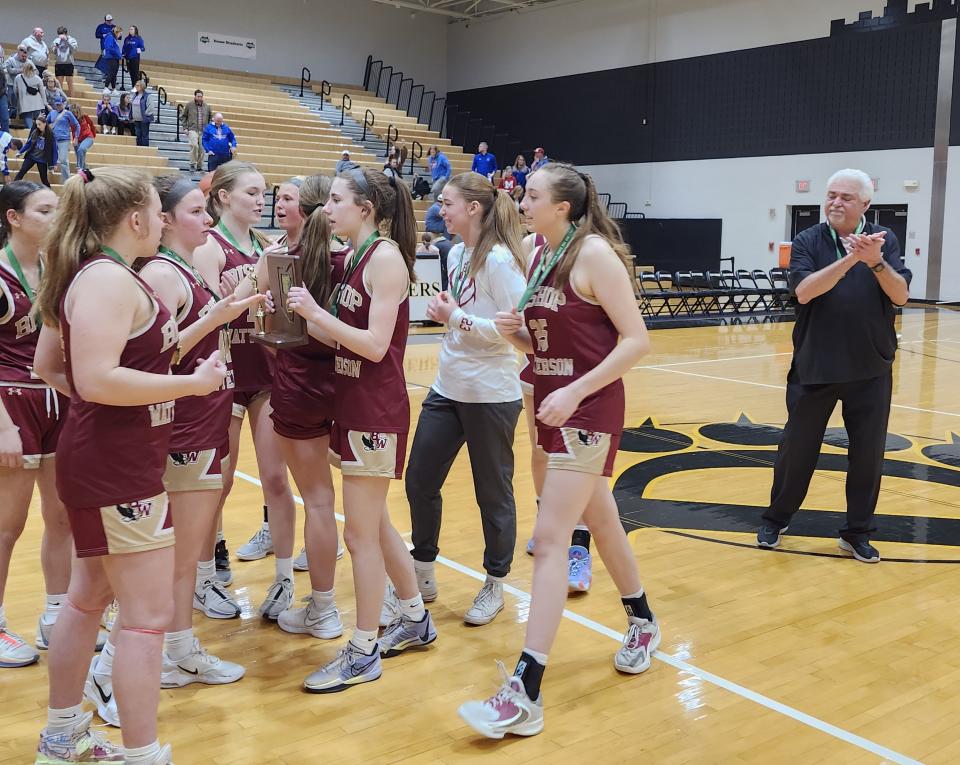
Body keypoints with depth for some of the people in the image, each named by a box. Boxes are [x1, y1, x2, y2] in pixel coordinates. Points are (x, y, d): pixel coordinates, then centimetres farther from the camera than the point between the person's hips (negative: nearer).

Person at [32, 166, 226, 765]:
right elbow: (98, 379, -28)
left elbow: (49, 366, 18)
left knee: (89, 596, 20)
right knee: (149, 614, -5)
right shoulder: (109, 278, -18)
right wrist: (194, 382, -21)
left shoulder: (87, 275, 12)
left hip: (102, 458, 11)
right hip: (118, 467, -11)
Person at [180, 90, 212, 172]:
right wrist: (185, 128, 0)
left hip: (204, 131, 3)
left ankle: (199, 166, 15)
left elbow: (211, 118, 21)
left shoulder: (207, 107, 10)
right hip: (193, 130, -3)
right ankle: (192, 164, -11)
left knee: (202, 149, 3)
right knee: (194, 145, -23)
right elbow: (182, 116, 10)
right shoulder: (189, 105, 4)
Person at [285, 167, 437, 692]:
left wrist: (316, 311, -19)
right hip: (351, 406, 9)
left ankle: (363, 653, 11)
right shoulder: (354, 258, 12)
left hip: (377, 412, -9)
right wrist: (305, 316, -6)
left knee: (360, 533, -1)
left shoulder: (386, 258, -14)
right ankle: (415, 619, 34)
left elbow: (375, 345, -20)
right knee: (374, 525, 18)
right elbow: (339, 338, 8)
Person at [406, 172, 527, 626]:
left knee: (493, 492, 7)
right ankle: (423, 574, 29)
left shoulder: (499, 259, -16)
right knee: (419, 482, 11)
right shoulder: (456, 254, 8)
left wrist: (457, 318, -19)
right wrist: (444, 313, -3)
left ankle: (495, 585, 24)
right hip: (447, 387, 8)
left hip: (490, 395, -8)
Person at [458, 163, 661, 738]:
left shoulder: (595, 253, -14)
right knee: (601, 520, 22)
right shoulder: (543, 256, 9)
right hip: (553, 406, 9)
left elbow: (636, 340, -18)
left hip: (589, 409, -9)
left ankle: (526, 694, -9)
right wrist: (516, 332, -6)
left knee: (551, 538, -12)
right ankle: (643, 624, 44)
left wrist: (575, 392, -24)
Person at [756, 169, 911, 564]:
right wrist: (851, 258, -30)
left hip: (870, 369, 1)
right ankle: (776, 520, 26)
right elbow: (803, 291, -20)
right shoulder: (807, 241, -4)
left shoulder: (884, 240, 1)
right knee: (797, 447, 8)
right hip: (814, 366, -1)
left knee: (868, 453, 7)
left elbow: (900, 295, -10)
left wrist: (875, 261, -27)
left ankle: (857, 533, 23)